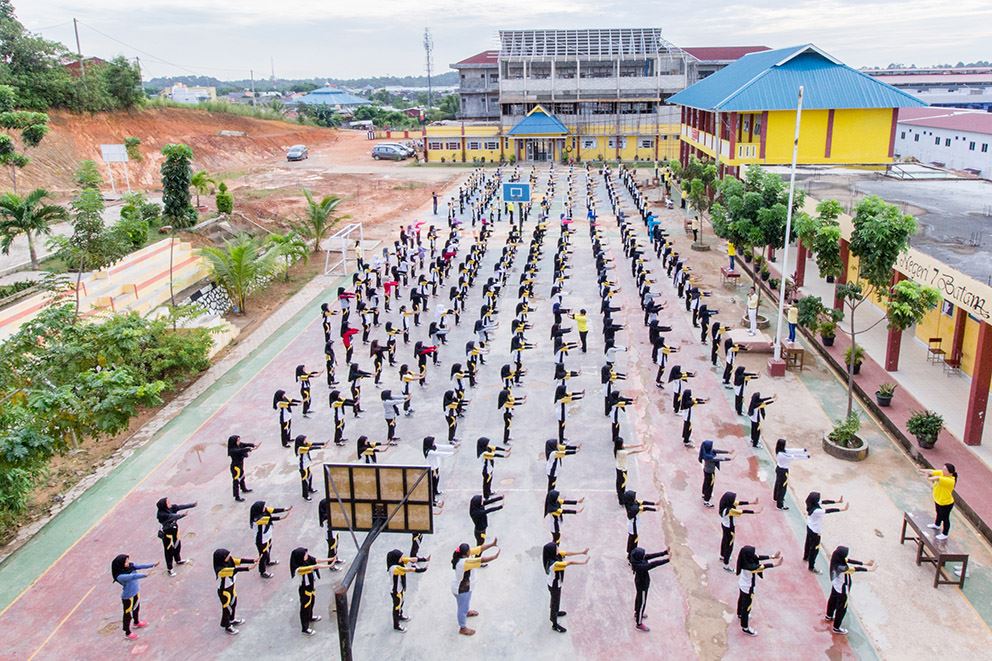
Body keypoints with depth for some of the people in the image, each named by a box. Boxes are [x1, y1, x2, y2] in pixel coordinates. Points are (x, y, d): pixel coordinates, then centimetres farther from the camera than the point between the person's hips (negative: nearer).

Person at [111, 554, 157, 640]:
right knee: (128, 614, 10)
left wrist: (152, 564, -37)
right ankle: (127, 633, 30)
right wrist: (144, 575, -60)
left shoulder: (131, 566, -12)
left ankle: (137, 622, 57)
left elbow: (140, 566, -22)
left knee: (137, 608, 30)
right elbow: (132, 577, -47)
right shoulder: (120, 576, -33)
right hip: (127, 596, -8)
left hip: (135, 592, 8)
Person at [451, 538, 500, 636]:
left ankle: (467, 612, 66)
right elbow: (483, 560, -40)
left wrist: (492, 544, -19)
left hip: (465, 586, 9)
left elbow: (479, 548, -12)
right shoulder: (464, 562, -41)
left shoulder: (463, 554, -15)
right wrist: (495, 555, -31)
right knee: (463, 608, 15)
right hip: (461, 589, -9)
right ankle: (463, 628, 36)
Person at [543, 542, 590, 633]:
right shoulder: (554, 564, -42)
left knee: (555, 599, 32)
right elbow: (570, 562, -37)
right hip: (555, 585, -8)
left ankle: (555, 612, 59)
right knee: (555, 602, 12)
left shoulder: (556, 554, -19)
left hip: (555, 583, 8)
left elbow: (567, 553, -12)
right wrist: (584, 562, -29)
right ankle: (555, 625, 31)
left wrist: (581, 552, -16)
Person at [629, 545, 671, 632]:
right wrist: (667, 560, -45)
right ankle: (639, 624, 27)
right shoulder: (639, 566, -41)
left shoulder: (639, 559, -18)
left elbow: (652, 556, -15)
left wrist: (665, 552, -19)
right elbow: (653, 564, -44)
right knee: (642, 603, 9)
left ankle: (637, 614, 55)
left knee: (639, 598, 30)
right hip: (642, 585, -9)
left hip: (640, 582, 9)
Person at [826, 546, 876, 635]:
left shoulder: (836, 561, -18)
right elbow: (855, 568, -32)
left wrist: (864, 563, -12)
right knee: (841, 608, 13)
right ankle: (836, 628, 30)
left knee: (833, 600, 31)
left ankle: (829, 616, 57)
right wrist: (869, 569, -21)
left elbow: (849, 560, -11)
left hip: (835, 586, 8)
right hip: (842, 590, -8)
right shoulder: (841, 568, -42)